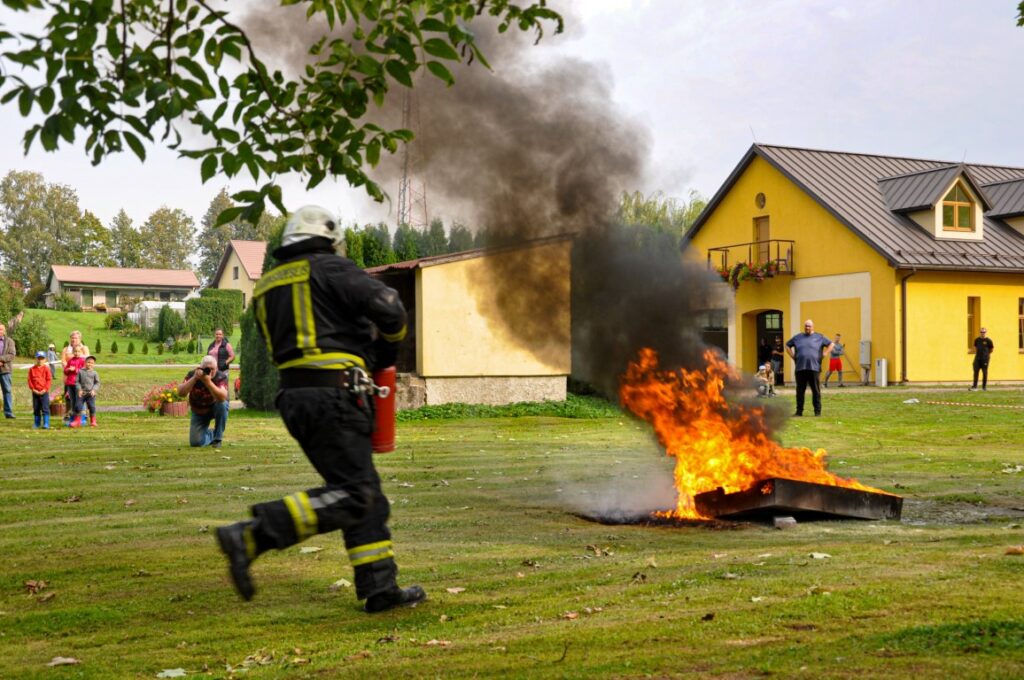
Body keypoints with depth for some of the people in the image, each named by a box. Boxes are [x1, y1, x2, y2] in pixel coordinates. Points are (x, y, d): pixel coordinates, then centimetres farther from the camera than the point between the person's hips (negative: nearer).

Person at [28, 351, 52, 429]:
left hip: (44, 392, -3)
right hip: (35, 392, 3)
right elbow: (30, 380, 5)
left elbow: (49, 380, -4)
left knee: (45, 408, -6)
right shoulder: (32, 369, 6)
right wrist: (33, 389, -5)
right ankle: (36, 423, 19)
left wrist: (45, 389, -11)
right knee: (36, 409, 10)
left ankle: (46, 424, -5)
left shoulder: (46, 368, -2)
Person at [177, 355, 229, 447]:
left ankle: (217, 438, -16)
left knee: (222, 405, -36)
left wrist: (208, 381, -52)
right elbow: (181, 393, -34)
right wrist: (194, 379, -44)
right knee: (195, 442, -13)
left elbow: (222, 397, -43)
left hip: (215, 408, -1)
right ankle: (211, 435, 24)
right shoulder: (192, 374, -20)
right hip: (199, 412, 1)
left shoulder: (221, 377, -26)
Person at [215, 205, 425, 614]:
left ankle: (380, 589, 11)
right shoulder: (330, 268, -2)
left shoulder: (268, 286, 21)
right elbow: (388, 308, -12)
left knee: (365, 492, 12)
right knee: (352, 495, -11)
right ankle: (252, 536, -20)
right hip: (335, 393, -9)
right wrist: (387, 347, 9)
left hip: (295, 396, 9)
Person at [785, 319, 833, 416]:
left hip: (814, 368, -2)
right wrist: (792, 356, 12)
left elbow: (830, 344, 15)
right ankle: (799, 411, 10)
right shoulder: (797, 337, 15)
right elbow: (787, 345, 25)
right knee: (800, 390, 4)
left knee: (816, 391, -1)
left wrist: (824, 354, 4)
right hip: (800, 368, 2)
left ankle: (817, 411, 4)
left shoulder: (819, 337, 10)